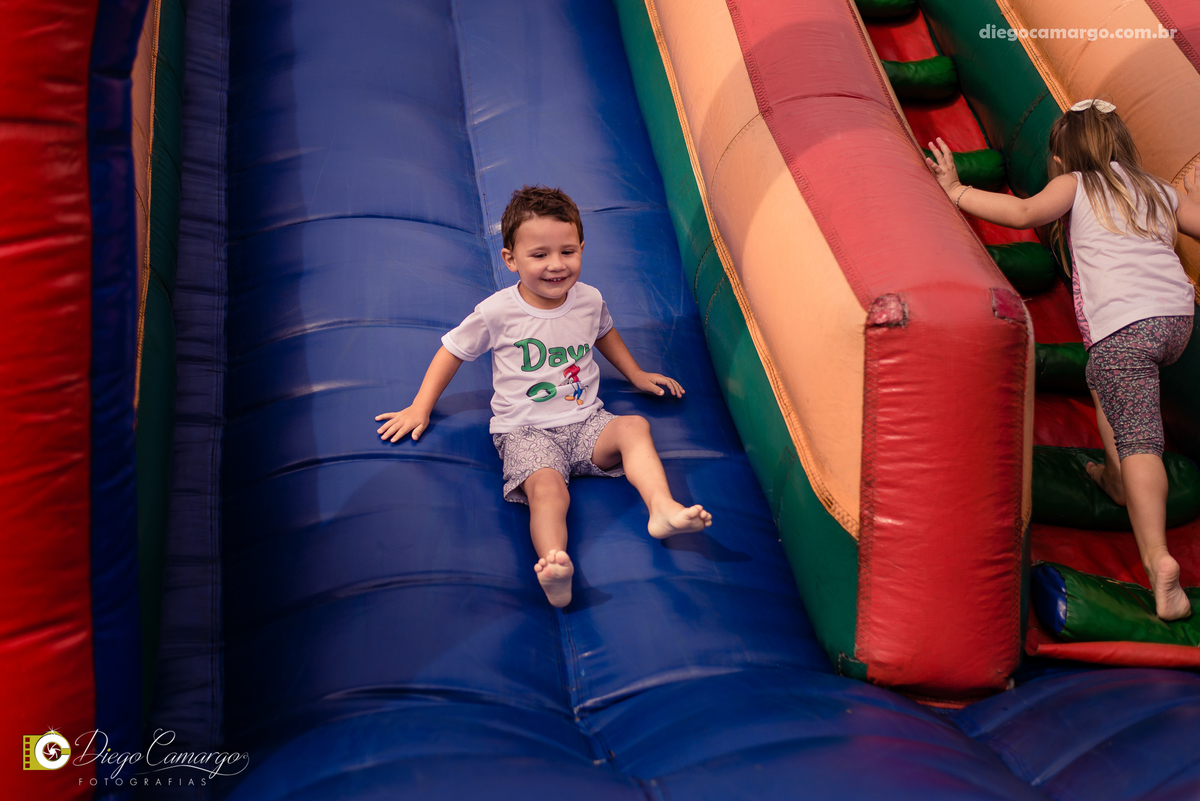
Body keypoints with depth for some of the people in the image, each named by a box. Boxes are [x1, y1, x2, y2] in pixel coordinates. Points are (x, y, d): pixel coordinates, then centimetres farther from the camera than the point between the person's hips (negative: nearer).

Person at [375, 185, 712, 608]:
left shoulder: (589, 299, 4)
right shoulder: (497, 312, -7)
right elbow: (452, 351, 7)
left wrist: (637, 375, 30)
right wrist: (421, 408, 6)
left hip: (586, 421, 4)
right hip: (525, 431, -4)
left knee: (634, 427, -25)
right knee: (546, 487, -33)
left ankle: (662, 508, -38)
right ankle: (554, 565, -53)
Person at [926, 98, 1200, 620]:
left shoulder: (1075, 185, 10)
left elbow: (1024, 212, -7)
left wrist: (955, 191, -2)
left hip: (1123, 324, -7)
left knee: (1138, 438, -16)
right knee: (1104, 378, 35)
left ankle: (1157, 556, -28)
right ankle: (1115, 478, 40)